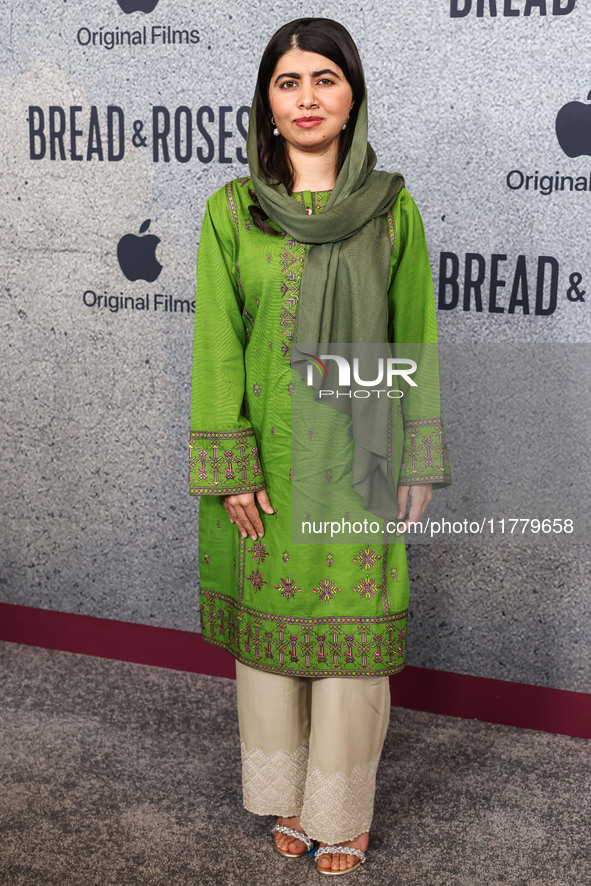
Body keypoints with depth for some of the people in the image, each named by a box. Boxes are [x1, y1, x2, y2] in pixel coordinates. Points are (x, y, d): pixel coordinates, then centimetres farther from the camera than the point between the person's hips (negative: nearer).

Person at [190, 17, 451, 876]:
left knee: (351, 635, 6)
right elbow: (217, 345, -3)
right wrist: (231, 471, -8)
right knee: (267, 626, 11)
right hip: (266, 464, 1)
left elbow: (415, 341, 2)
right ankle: (287, 798, 32)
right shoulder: (232, 211, -2)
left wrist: (420, 464, 0)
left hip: (358, 460, 0)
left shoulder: (392, 209, -1)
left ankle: (341, 813, 25)